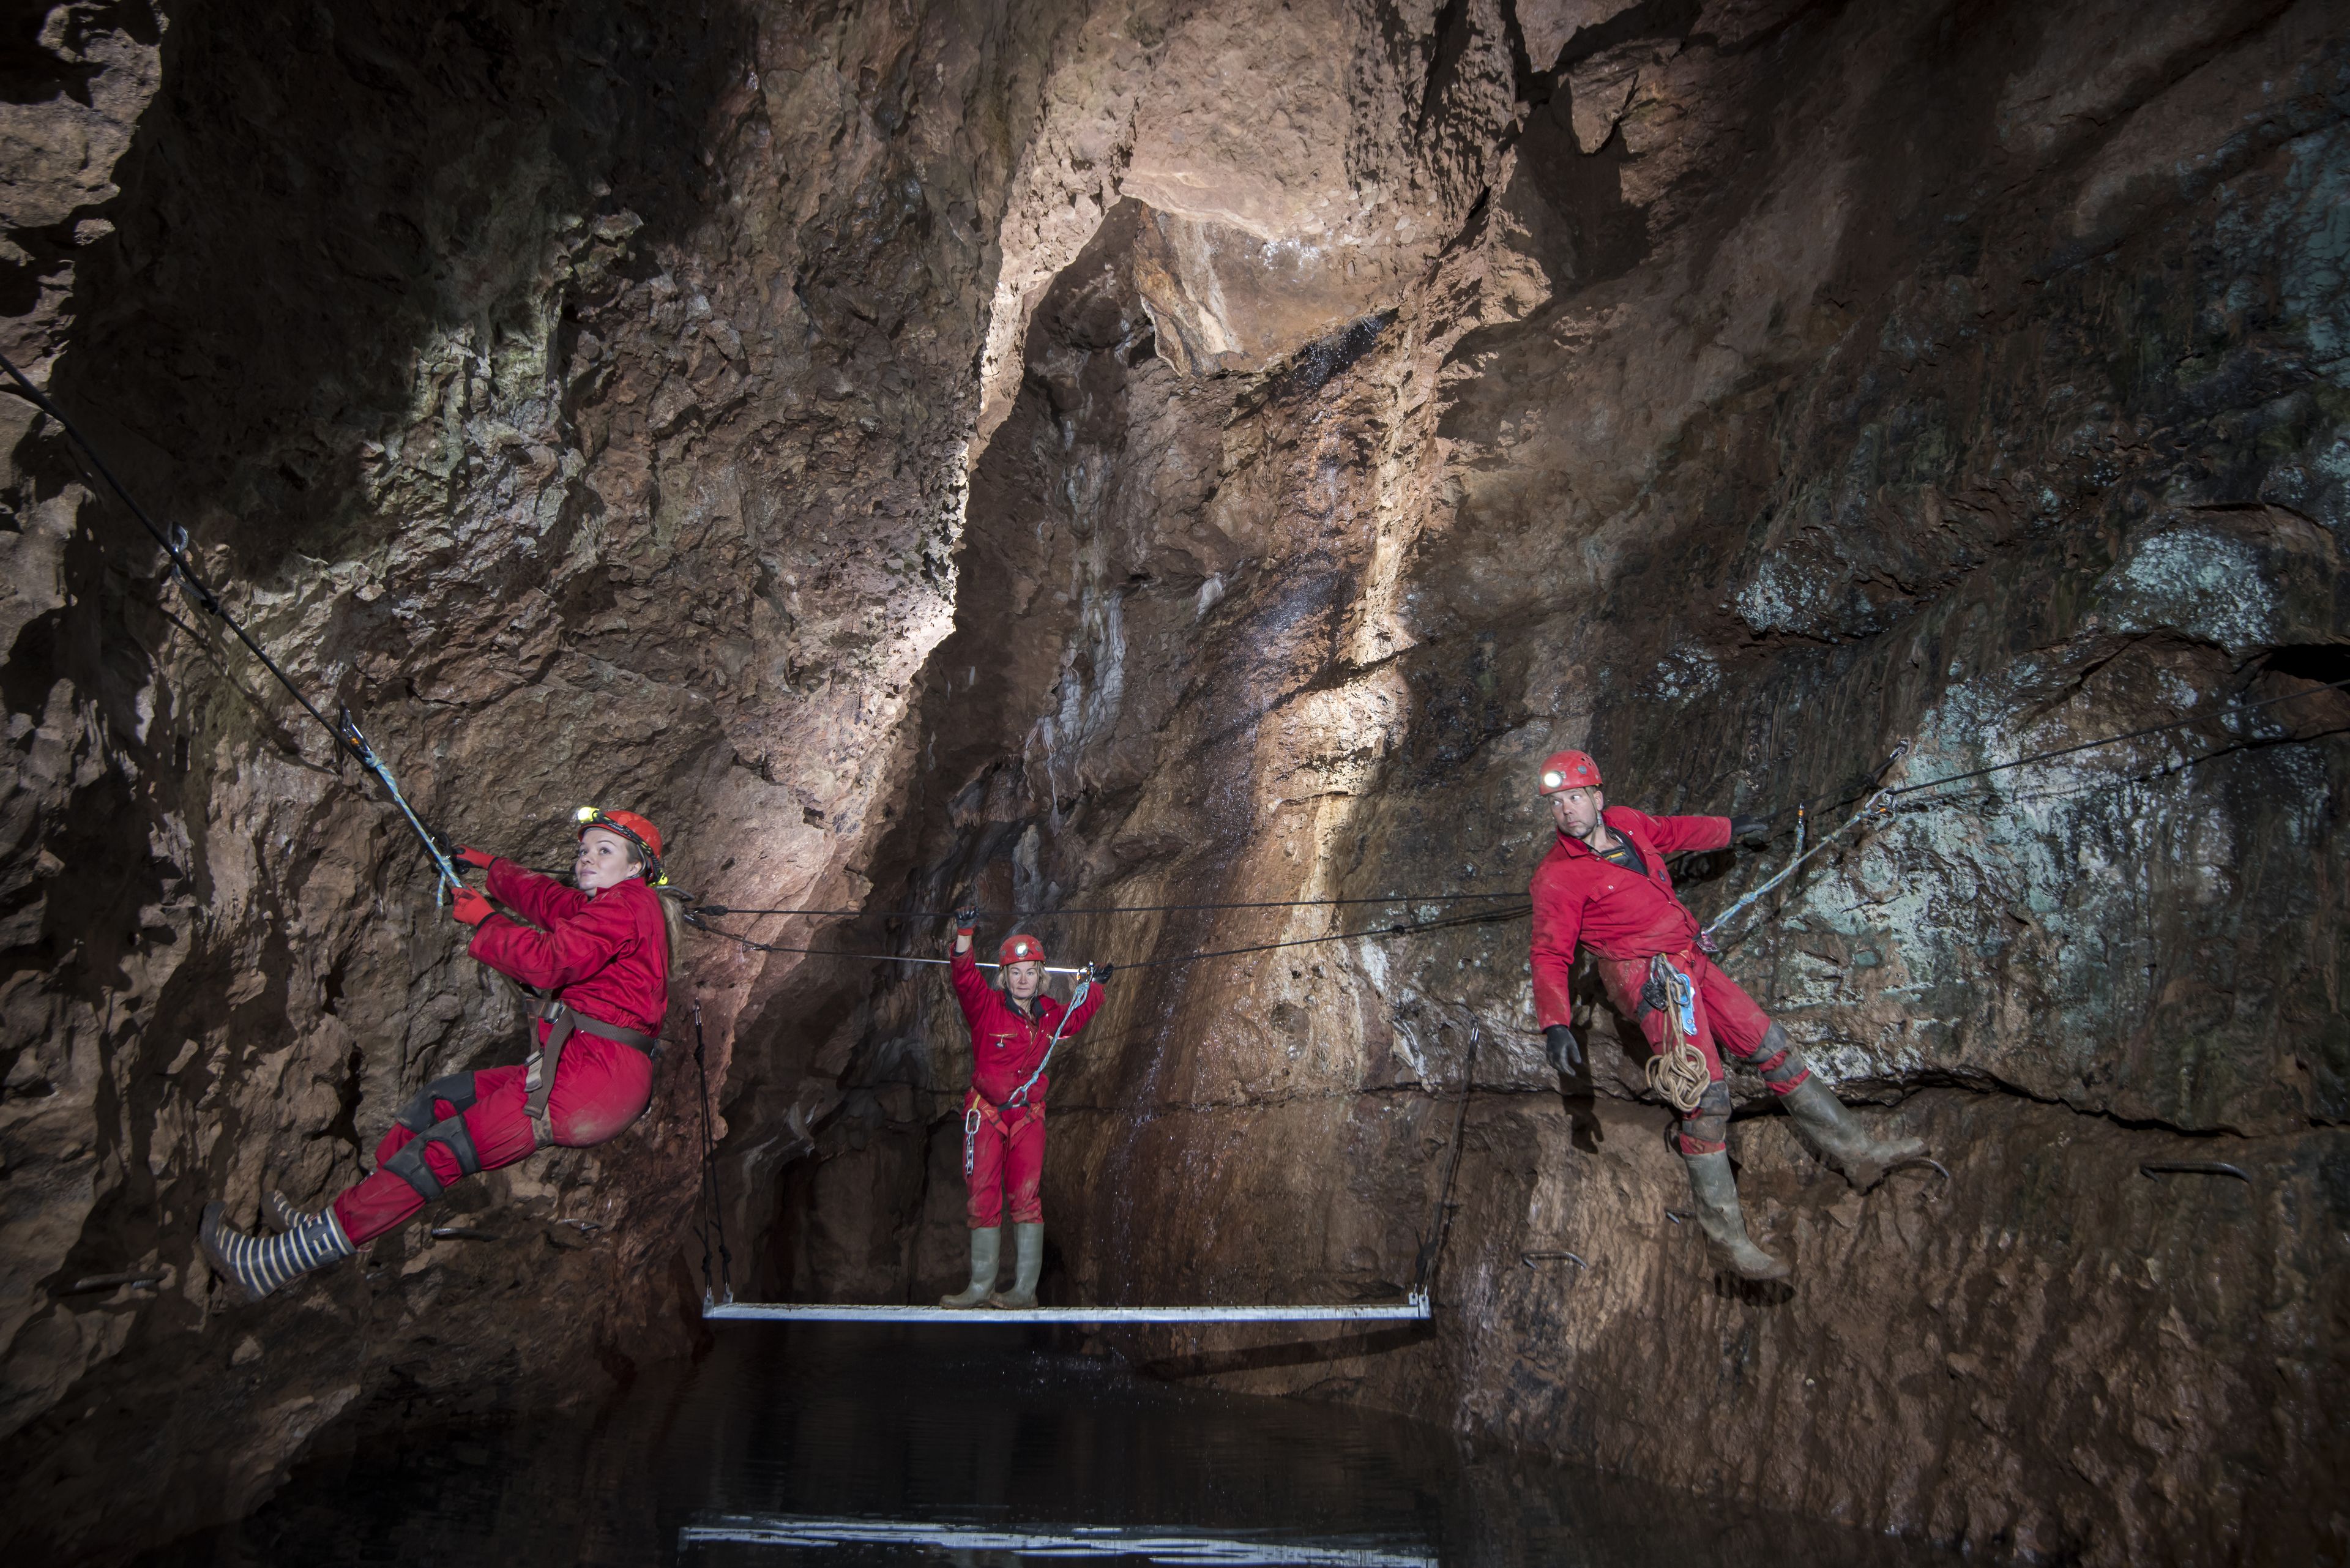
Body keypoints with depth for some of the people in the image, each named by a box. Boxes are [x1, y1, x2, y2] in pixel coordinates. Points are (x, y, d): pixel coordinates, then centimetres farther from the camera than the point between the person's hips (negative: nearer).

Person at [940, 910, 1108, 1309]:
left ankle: (1024, 1290, -1)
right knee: (983, 1201, 0)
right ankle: (981, 1288, 8)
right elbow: (965, 978, -26)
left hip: (1028, 1116, 2)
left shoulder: (1050, 1015, 5)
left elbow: (1077, 1016, 30)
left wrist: (1094, 985, 25)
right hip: (986, 1114, -2)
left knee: (1026, 1199, -5)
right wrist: (964, 936, -41)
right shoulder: (986, 1007, -7)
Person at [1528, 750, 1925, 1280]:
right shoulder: (1557, 877, -12)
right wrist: (1555, 1024, -29)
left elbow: (1672, 831, 28)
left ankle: (1857, 1152, 23)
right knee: (1705, 1096, -15)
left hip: (1690, 964, 8)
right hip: (1651, 976, -7)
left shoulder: (1625, 822, 7)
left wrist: (1731, 829, 42)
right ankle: (1723, 1229, -5)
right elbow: (1550, 954, -15)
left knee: (1770, 1044, 10)